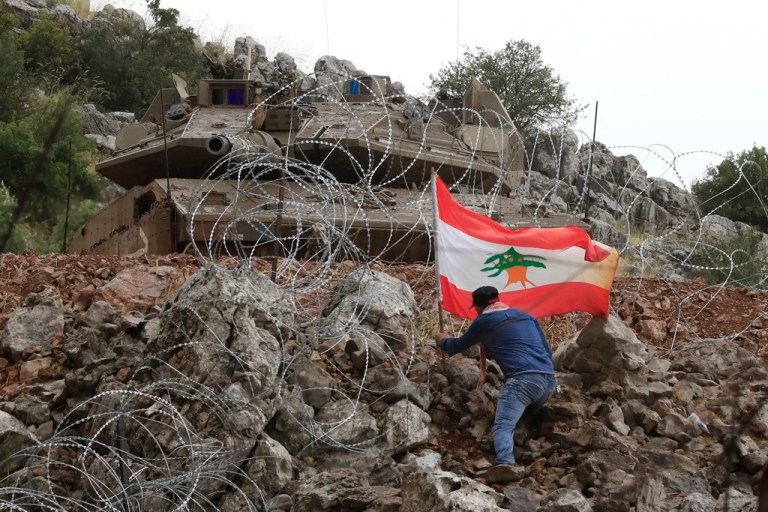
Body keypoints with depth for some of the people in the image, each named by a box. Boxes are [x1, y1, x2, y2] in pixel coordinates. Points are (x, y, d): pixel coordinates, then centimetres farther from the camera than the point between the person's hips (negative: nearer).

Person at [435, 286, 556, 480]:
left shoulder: (483, 321, 15)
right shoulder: (526, 316, 28)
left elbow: (458, 346, 31)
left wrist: (442, 340, 53)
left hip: (522, 379, -6)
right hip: (549, 380, 6)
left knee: (503, 426, -20)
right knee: (532, 414, 31)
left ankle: (504, 464, -45)